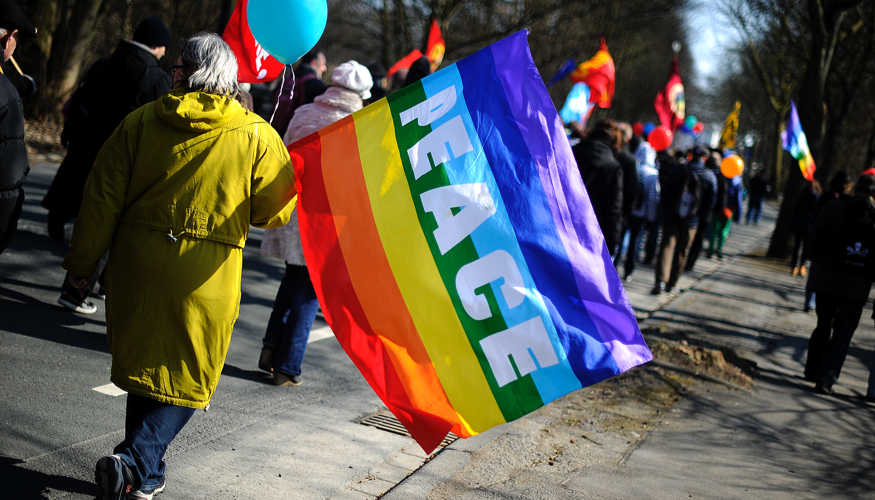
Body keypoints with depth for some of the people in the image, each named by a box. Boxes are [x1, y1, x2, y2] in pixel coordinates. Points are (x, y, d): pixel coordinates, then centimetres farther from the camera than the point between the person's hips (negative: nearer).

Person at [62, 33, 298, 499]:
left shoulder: (141, 121, 0)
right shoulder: (257, 137, -5)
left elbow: (103, 198, 2)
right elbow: (277, 211, 0)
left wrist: (82, 261, 12)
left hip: (138, 264, 3)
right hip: (205, 275, -3)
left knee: (143, 362, 18)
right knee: (186, 376, 9)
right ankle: (136, 461, -9)